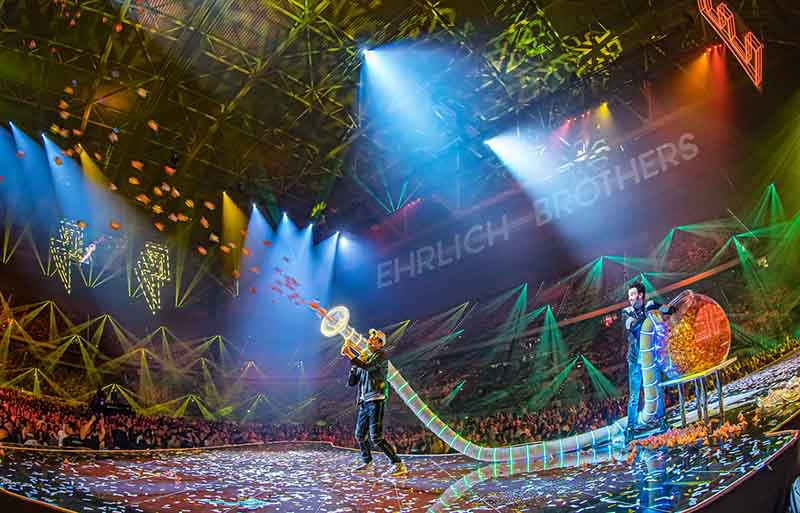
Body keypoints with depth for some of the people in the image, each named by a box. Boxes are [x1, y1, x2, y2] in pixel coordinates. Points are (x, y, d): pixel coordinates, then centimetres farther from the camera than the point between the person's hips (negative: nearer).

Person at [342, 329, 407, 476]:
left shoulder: (381, 355, -3)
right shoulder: (365, 359, 19)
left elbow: (367, 367, -22)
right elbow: (351, 382, 17)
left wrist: (350, 355, -20)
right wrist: (353, 365, 4)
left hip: (376, 400, -8)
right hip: (364, 402, 9)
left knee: (376, 437, -17)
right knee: (360, 434, 19)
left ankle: (398, 465, -14)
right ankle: (366, 461, 40)